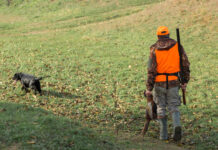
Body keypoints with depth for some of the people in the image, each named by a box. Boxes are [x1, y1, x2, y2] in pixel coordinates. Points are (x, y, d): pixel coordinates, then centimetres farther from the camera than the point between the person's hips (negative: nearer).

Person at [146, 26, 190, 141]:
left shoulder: (154, 49, -4)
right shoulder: (177, 46, 1)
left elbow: (151, 70, -8)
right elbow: (185, 64, 0)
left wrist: (149, 88, -7)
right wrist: (185, 81, 8)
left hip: (159, 82, -1)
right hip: (173, 82, 1)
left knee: (161, 108, 12)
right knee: (173, 107, 10)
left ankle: (163, 135, 11)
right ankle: (177, 125, -18)